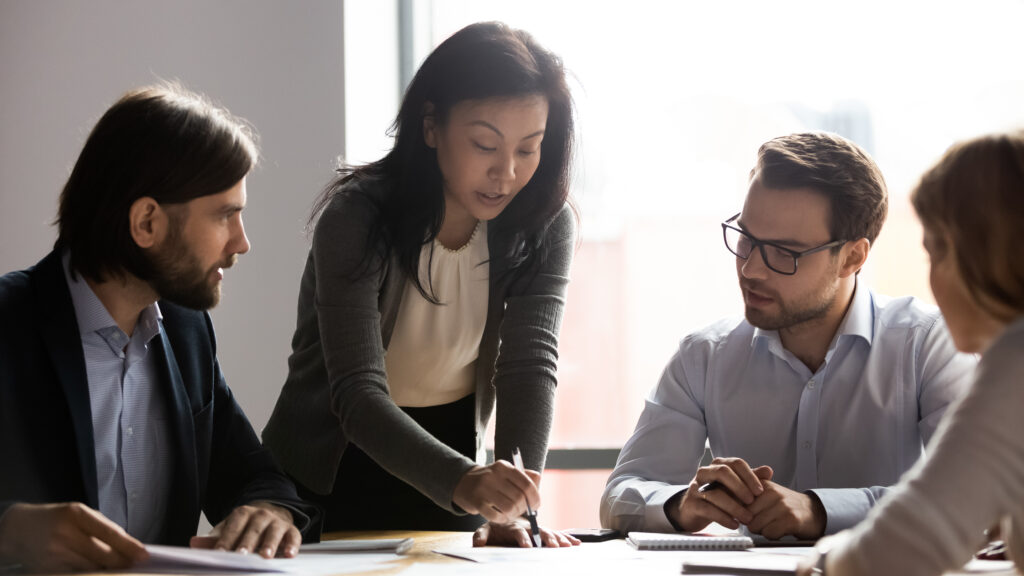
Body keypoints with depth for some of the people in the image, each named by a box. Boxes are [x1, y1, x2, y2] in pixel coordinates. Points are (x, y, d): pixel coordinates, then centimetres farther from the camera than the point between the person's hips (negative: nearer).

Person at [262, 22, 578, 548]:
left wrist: (512, 505, -32)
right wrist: (461, 481, -43)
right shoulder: (357, 217, -19)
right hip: (332, 480, -2)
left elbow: (531, 365, -16)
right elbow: (357, 393, -26)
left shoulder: (546, 226, -6)